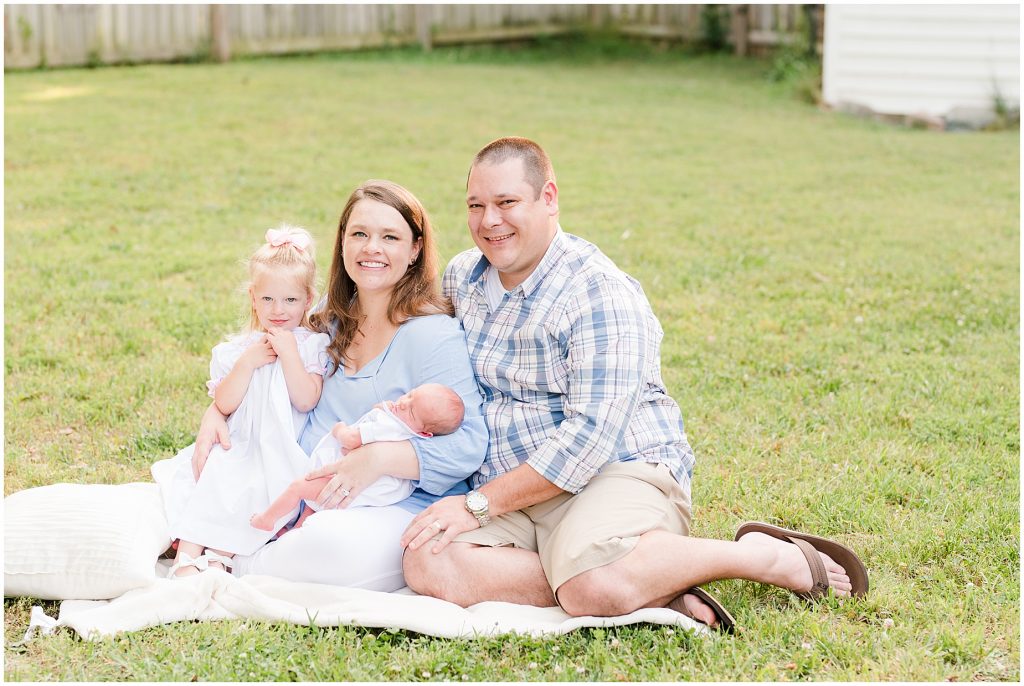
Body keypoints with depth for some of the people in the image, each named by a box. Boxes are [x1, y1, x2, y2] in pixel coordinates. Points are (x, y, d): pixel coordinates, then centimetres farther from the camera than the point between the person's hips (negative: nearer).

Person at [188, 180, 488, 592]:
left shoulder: (434, 336, -13)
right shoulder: (332, 318, 10)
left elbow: (468, 444, -20)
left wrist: (379, 458, -31)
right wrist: (217, 411, 3)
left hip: (399, 507, -7)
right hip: (308, 495, 7)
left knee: (337, 545, -36)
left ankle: (242, 567, -12)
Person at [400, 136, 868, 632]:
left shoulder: (600, 292, -11)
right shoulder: (460, 279, 13)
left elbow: (593, 433, -20)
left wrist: (479, 505, -20)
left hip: (620, 475, -6)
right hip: (508, 494, 6)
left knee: (595, 586, -39)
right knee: (428, 565, -26)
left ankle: (766, 555, -11)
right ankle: (655, 594, -24)